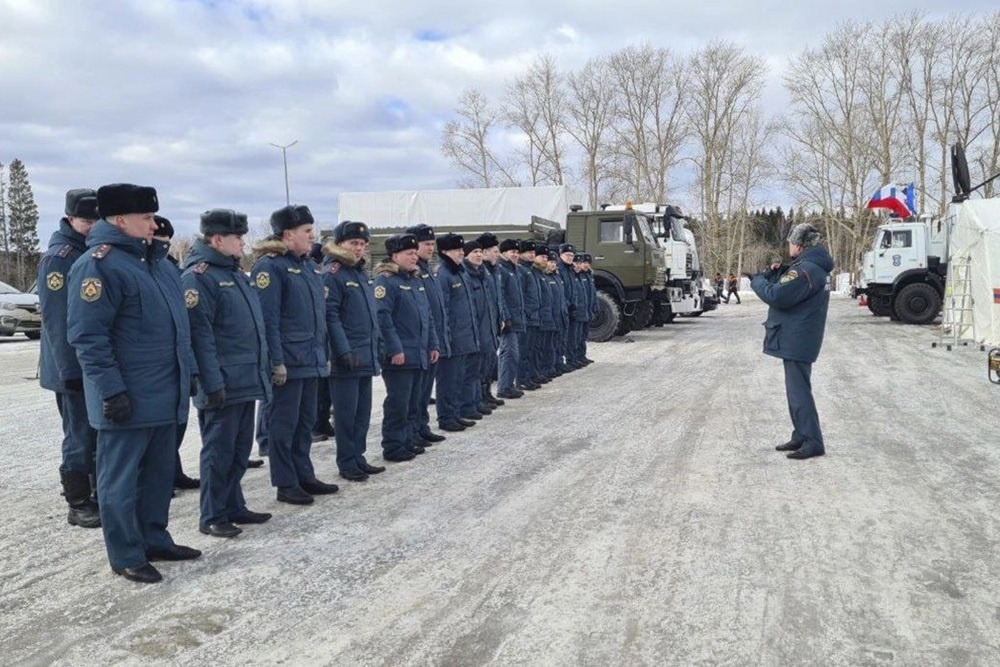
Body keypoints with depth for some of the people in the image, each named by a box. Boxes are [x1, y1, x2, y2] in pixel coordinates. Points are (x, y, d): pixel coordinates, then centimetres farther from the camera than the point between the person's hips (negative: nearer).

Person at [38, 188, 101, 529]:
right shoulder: (58, 258, -13)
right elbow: (56, 321, -18)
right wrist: (71, 371, -20)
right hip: (76, 369, -8)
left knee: (102, 436, 14)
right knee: (80, 438, 1)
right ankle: (78, 505, 13)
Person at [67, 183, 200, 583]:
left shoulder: (155, 260, 13)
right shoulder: (98, 264, -15)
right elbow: (87, 336, -19)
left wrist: (187, 370, 20)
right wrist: (111, 390, -22)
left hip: (165, 394, 9)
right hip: (128, 400, -9)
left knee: (159, 473, 18)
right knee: (121, 478, 5)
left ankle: (154, 540, 31)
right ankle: (126, 557, 16)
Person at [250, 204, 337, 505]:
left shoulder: (309, 265, 15)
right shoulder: (270, 266, -12)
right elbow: (268, 319, -16)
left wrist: (325, 354, 18)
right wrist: (277, 362, -19)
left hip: (312, 361, 9)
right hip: (289, 363, -8)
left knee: (306, 422, 15)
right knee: (284, 424, 1)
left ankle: (304, 475, 26)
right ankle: (285, 484, 11)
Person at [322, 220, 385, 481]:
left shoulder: (362, 274, 16)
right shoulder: (332, 274, -10)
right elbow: (330, 316, -17)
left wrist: (374, 351, 19)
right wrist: (344, 352, -22)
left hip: (366, 357, 8)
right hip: (346, 358, -8)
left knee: (363, 410, 13)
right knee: (346, 411, 0)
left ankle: (358, 457, 23)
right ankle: (347, 464, 10)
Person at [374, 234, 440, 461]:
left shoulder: (416, 281, 17)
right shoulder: (386, 281, -11)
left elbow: (427, 316, 21)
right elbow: (382, 317, -18)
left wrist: (433, 344, 15)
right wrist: (395, 349, -22)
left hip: (419, 355, 9)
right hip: (399, 356, -8)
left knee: (414, 402, 14)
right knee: (398, 403, -3)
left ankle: (410, 440, 24)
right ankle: (393, 447, 5)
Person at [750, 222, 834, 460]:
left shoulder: (805, 270, -22)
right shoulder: (814, 266, 13)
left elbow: (775, 296, -26)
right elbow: (789, 288, 16)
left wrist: (757, 280, -9)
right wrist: (776, 273, 0)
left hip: (796, 341, -11)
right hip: (798, 340, 11)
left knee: (799, 391, -5)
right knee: (797, 389, 18)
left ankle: (813, 442, -2)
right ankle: (801, 436, 27)